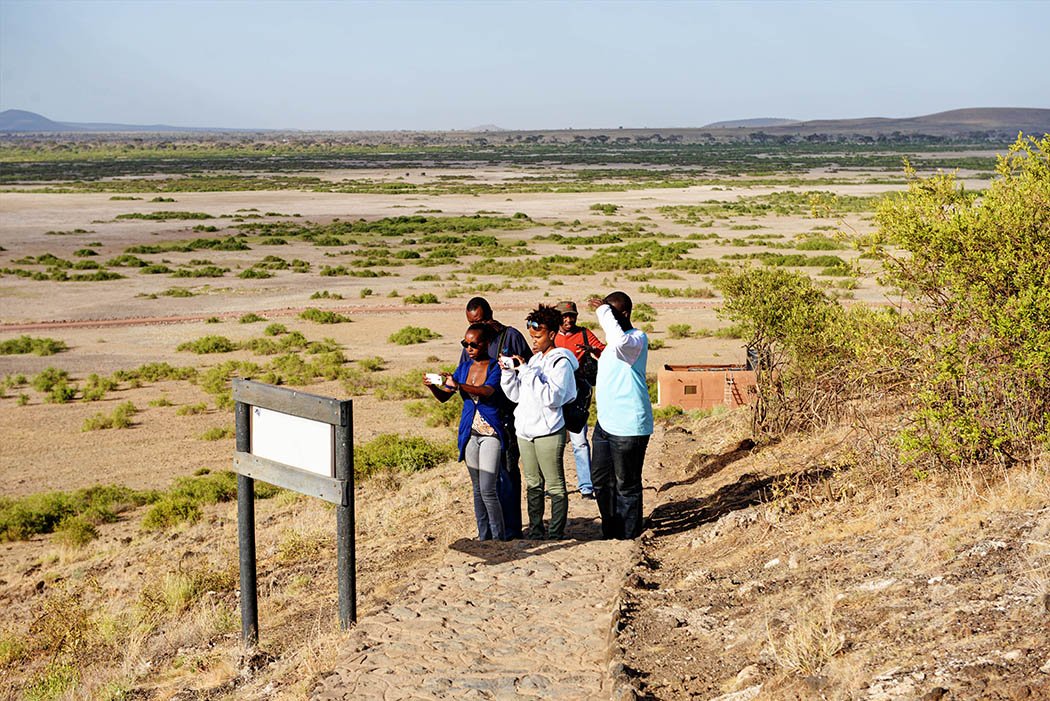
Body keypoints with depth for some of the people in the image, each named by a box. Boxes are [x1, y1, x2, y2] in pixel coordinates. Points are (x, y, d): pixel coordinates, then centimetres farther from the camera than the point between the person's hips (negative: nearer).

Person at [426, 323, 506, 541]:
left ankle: (499, 538, -1)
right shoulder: (464, 368, 9)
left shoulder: (495, 367, -8)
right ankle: (484, 536, 17)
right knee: (477, 488, 11)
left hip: (490, 433, -6)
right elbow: (444, 396, 8)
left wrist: (458, 385, -39)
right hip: (469, 433, 6)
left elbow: (486, 391, -26)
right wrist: (432, 385, -14)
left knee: (488, 489, -12)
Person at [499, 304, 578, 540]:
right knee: (533, 484, 14)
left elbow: (552, 397, -23)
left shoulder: (560, 362, -10)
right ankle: (535, 530, 23)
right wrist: (508, 372, 0)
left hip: (548, 432, -8)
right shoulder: (534, 359, 14)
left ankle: (556, 533, 4)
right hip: (525, 430, 8)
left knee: (555, 485, 0)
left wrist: (527, 371, -21)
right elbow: (516, 395, 16)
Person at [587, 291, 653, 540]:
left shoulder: (637, 338, -16)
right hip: (606, 423, 10)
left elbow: (619, 342, -38)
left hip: (628, 427, -10)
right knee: (600, 480, 17)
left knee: (626, 485, 1)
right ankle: (610, 531, 30)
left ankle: (628, 538, 12)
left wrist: (604, 312, -28)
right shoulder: (615, 340, 15)